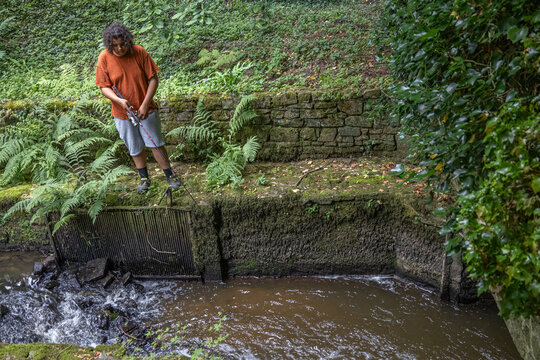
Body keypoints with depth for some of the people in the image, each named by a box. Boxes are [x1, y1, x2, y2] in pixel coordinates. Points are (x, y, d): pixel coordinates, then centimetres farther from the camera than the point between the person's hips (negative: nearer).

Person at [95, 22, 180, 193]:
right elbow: (104, 87, -6)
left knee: (156, 143, 4)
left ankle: (169, 175, 20)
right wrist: (118, 100, -26)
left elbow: (153, 79, -9)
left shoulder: (139, 52, -13)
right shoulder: (104, 58, -10)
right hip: (122, 112, 2)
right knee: (135, 148, 14)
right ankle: (144, 178, 31)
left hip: (146, 109, -1)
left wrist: (145, 104, -16)